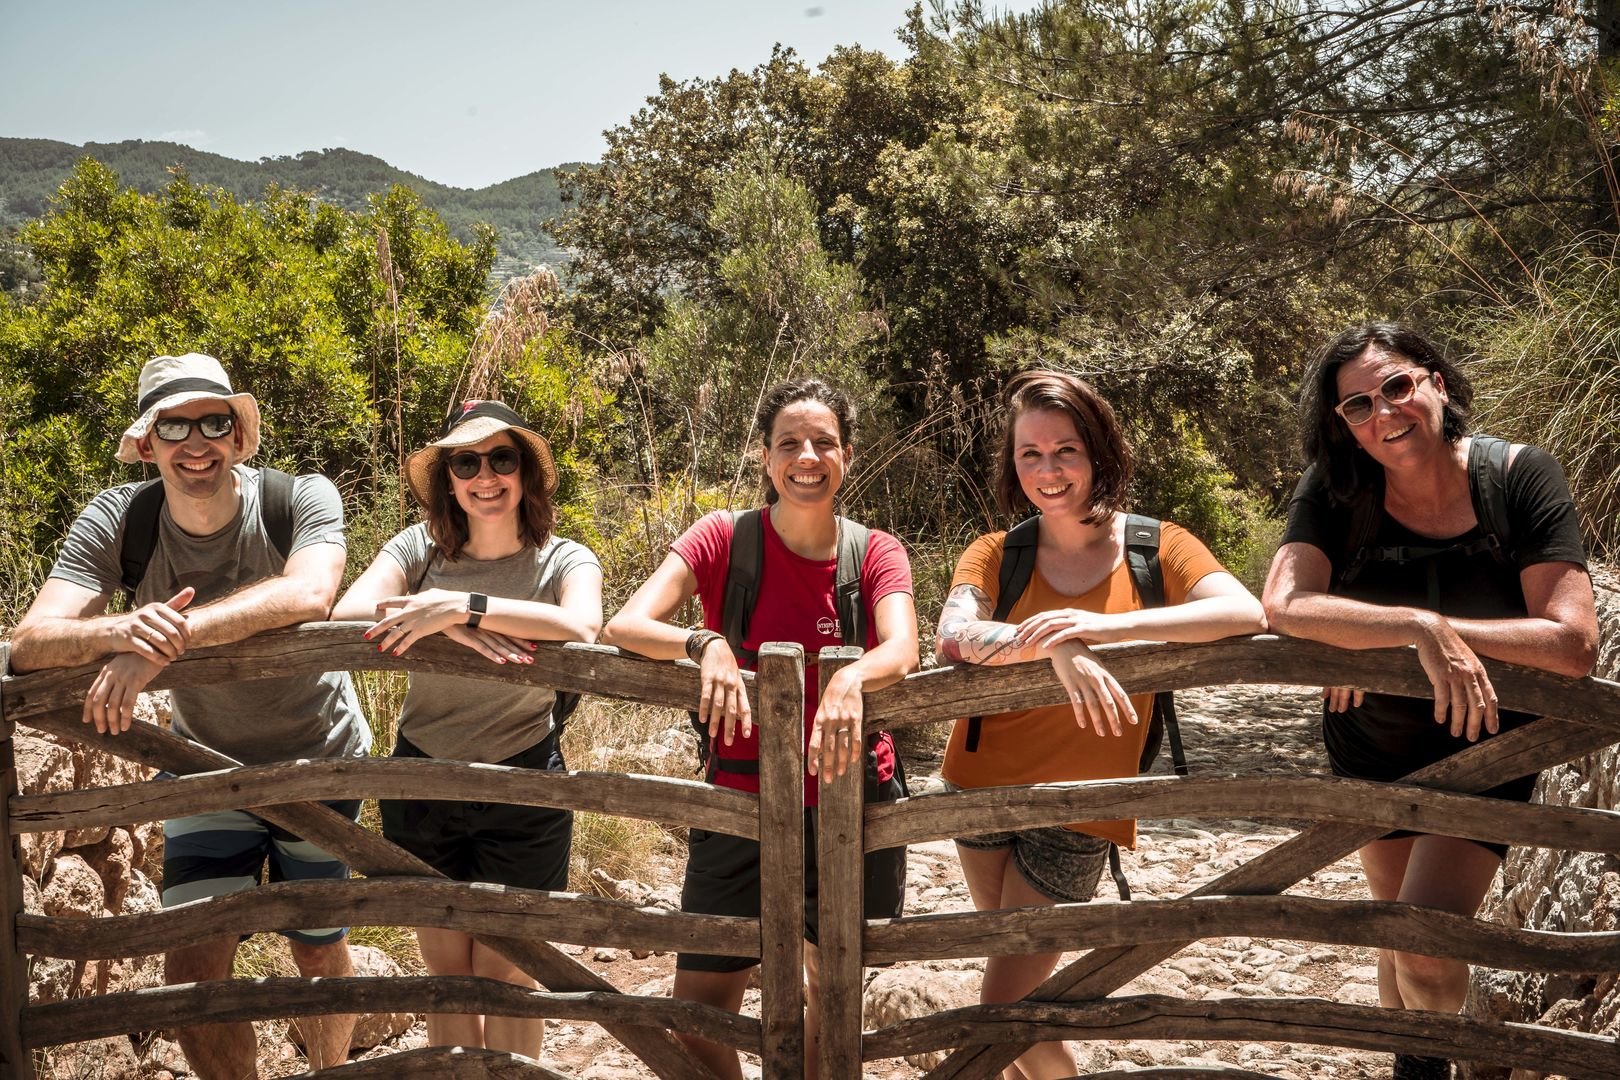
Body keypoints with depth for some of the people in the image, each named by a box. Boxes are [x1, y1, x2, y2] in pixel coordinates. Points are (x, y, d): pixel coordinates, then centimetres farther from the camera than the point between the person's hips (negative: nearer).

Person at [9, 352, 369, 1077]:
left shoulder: (302, 498, -24)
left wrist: (166, 639, -52)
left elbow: (307, 595, -44)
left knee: (319, 951, 14)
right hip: (208, 760, 2)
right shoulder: (117, 519, -18)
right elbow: (29, 644, -27)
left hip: (319, 758, -1)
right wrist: (122, 630, -49)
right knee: (193, 967, -4)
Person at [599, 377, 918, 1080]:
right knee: (698, 1014, 1)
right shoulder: (724, 540, -7)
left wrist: (849, 680, -44)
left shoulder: (876, 553, -4)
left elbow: (903, 649, -22)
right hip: (743, 803, -1)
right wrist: (705, 644, -38)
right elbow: (622, 626, -18)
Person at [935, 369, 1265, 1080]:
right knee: (1016, 982, 17)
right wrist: (1055, 644, -40)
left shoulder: (1155, 547, -5)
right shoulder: (995, 555, -2)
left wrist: (1107, 626, -34)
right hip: (983, 783, 3)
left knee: (1005, 1009, -1)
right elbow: (953, 635, -22)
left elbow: (1247, 614, -23)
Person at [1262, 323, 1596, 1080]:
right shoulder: (1334, 492, -19)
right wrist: (1421, 631, -46)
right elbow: (1284, 605, -34)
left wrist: (1376, 635, -33)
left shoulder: (1522, 477, -22)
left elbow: (1573, 644, -30)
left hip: (1484, 743, -2)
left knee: (1425, 946, -14)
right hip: (1371, 742, 2)